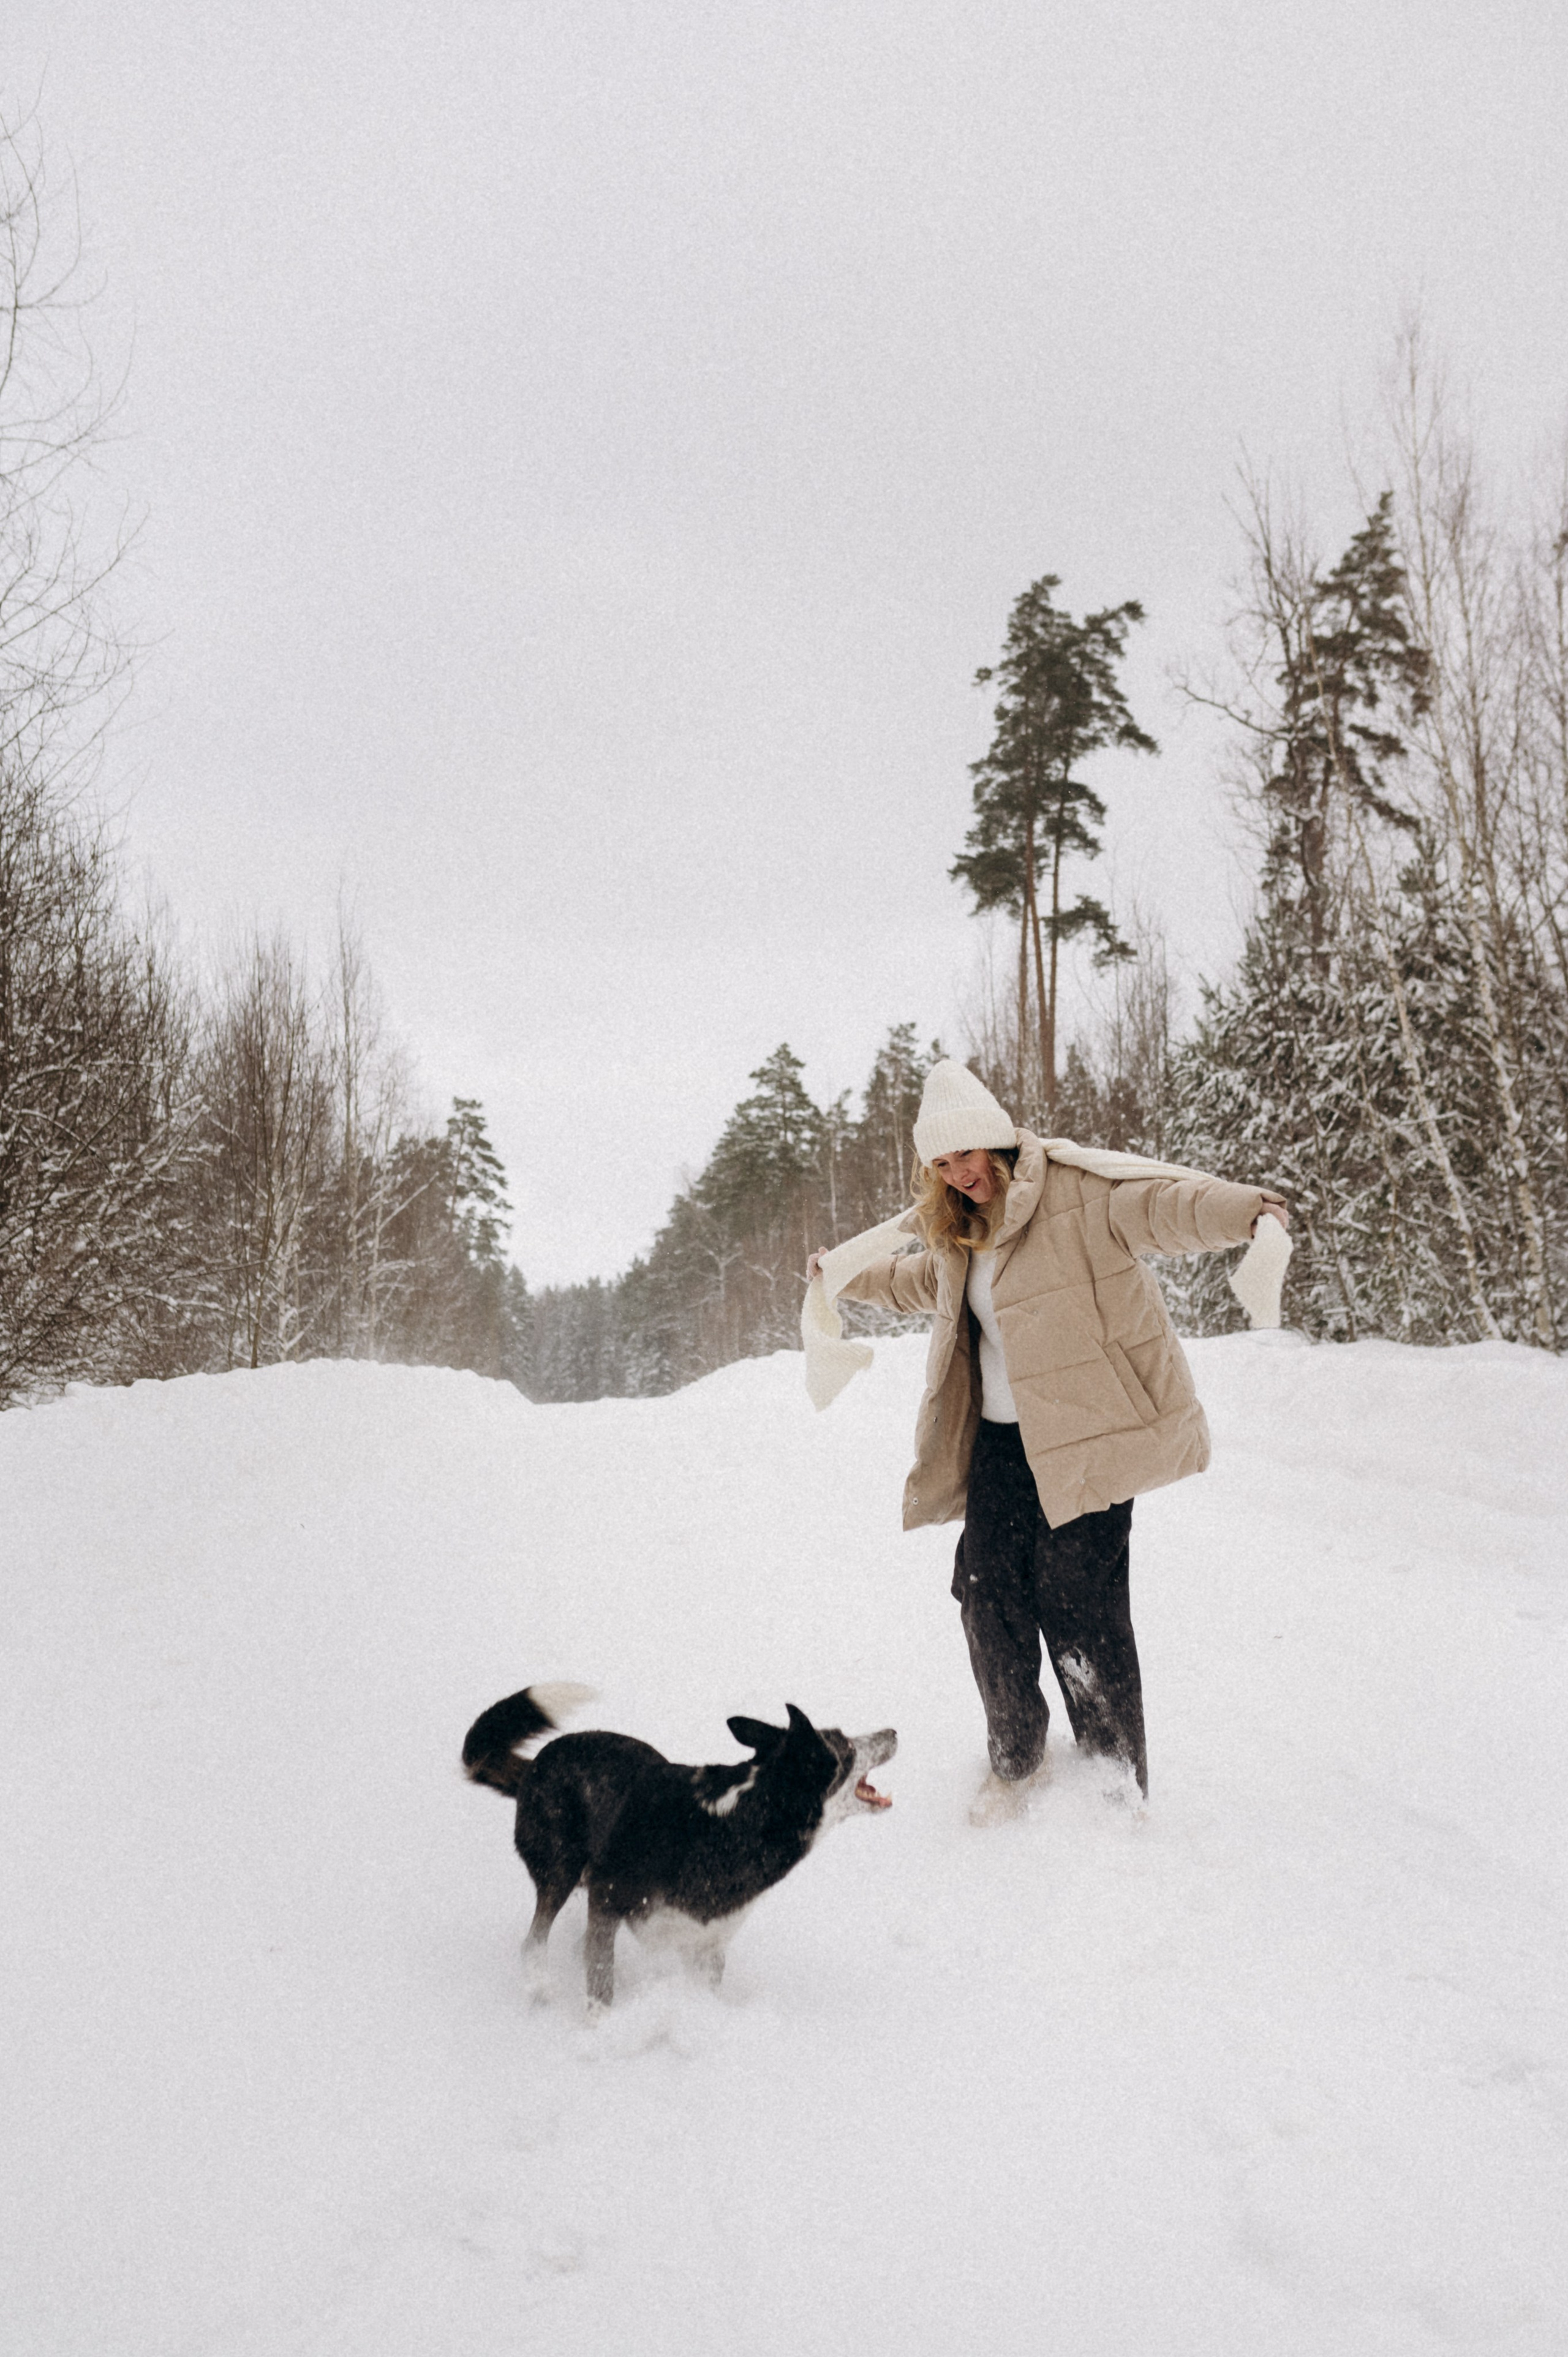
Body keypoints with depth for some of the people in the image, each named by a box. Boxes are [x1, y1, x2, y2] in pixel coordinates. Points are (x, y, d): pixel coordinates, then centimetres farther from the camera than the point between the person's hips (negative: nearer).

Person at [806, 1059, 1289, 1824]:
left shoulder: (1076, 1186, -10)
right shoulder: (958, 1227, 15)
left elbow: (1161, 1203, -26)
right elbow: (924, 1279, 37)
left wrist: (1241, 1209, -44)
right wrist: (849, 1274, 47)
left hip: (1085, 1433, -7)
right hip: (1001, 1438, 7)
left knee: (1079, 1603, -7)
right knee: (988, 1590, 3)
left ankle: (1118, 1779, 11)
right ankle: (1015, 1762, 22)